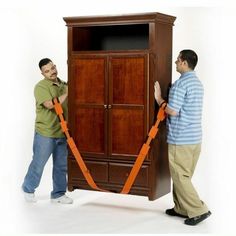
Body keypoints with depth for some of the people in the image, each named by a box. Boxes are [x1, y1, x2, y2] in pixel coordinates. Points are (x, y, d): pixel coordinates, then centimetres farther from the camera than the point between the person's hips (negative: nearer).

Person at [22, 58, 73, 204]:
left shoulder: (64, 85, 9)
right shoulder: (41, 87, -11)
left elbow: (69, 106, 18)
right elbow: (50, 104, -25)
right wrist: (66, 94, -19)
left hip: (62, 133, 5)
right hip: (45, 133, -5)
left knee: (61, 165, 10)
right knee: (38, 163, 7)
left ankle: (58, 194, 23)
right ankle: (28, 189, 28)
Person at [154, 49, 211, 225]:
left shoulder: (180, 83, -15)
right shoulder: (197, 83, 14)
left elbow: (172, 111, -19)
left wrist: (159, 99, -3)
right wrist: (165, 100, 21)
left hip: (181, 139, -9)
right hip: (195, 137, 9)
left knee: (180, 177, -1)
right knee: (183, 176, 17)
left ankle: (198, 210, -1)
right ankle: (182, 208, 24)